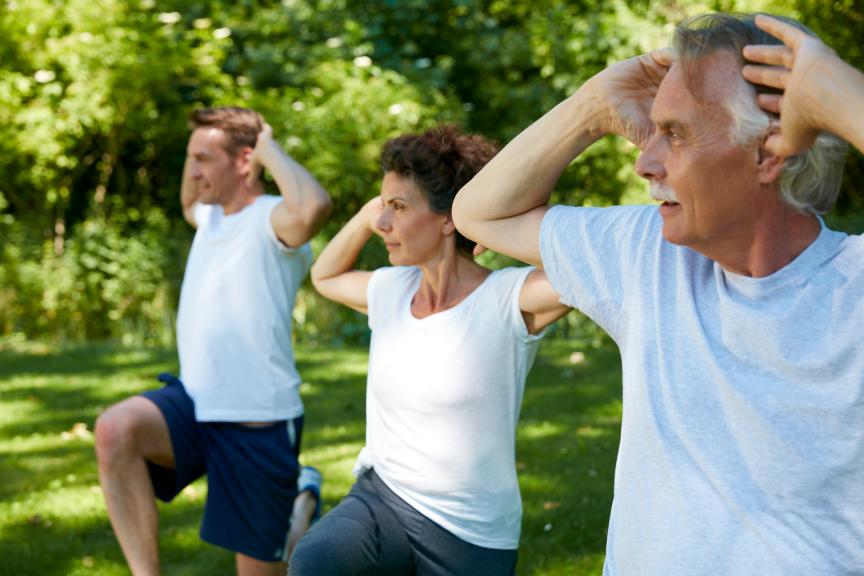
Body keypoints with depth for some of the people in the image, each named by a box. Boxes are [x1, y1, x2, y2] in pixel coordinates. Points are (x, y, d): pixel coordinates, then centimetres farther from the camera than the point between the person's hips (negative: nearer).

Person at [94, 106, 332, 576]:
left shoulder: (272, 218, -13)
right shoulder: (212, 215, 12)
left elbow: (314, 207, -40)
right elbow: (187, 203, 39)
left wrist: (269, 149, -22)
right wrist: (198, 152, 18)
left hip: (257, 421, -6)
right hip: (194, 401, 6)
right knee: (115, 428, -29)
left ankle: (299, 498, 40)